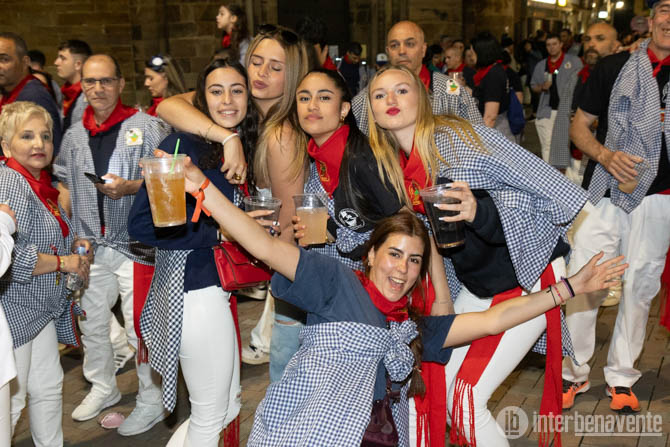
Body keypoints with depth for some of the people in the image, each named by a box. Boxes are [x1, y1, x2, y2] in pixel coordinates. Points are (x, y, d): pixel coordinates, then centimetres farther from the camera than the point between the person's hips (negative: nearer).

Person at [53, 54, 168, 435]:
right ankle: (103, 388, 37)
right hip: (89, 246, 6)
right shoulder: (74, 135, 12)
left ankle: (152, 402, 15)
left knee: (140, 326, -1)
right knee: (92, 322, 17)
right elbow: (66, 185, 20)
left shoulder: (147, 126, -5)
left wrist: (131, 187, -20)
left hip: (135, 244, -6)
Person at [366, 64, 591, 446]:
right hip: (475, 287, 7)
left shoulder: (458, 137, -18)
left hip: (529, 275, -7)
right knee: (438, 385, 4)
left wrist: (479, 211, -37)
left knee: (468, 396, -10)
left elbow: (543, 184, -22)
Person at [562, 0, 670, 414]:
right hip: (604, 193, -1)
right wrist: (604, 154, -12)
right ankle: (574, 373, 17)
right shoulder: (613, 68, 4)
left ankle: (622, 378, 25)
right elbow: (579, 126, 6)